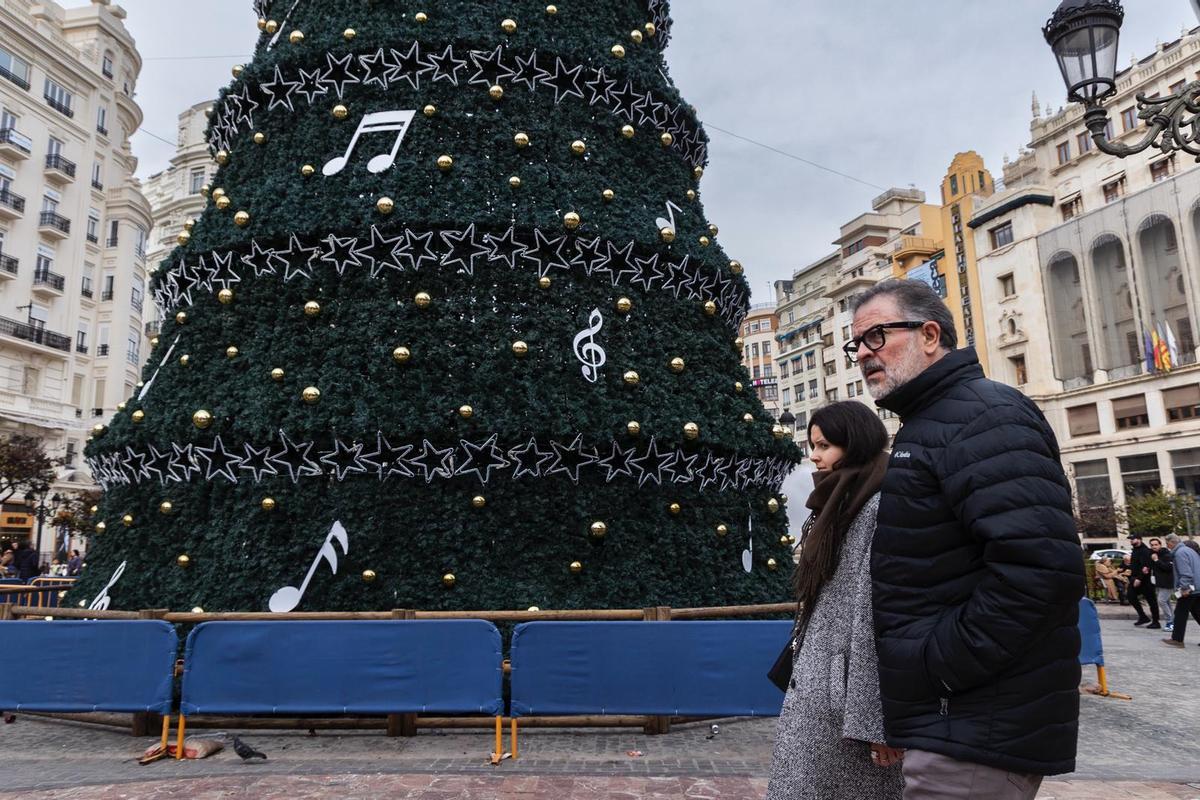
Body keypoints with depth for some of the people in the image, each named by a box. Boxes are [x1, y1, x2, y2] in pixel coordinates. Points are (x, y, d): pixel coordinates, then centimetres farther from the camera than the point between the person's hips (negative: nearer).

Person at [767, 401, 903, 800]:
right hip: (817, 689, 9)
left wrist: (875, 717, -21)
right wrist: (801, 678, 17)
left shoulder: (879, 509, -14)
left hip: (847, 693, -8)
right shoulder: (836, 509, 15)